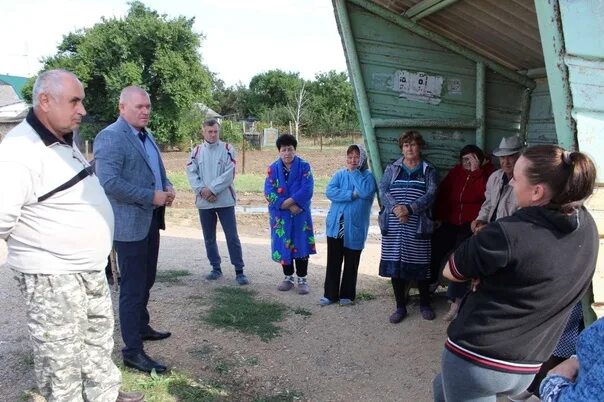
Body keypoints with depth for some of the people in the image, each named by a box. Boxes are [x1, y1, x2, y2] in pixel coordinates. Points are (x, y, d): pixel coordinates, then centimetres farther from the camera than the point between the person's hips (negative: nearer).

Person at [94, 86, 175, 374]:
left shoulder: (146, 135, 14)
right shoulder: (110, 137, -15)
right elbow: (109, 182, -25)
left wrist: (167, 188, 1)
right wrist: (151, 196, -22)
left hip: (150, 220, 9)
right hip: (129, 223, -9)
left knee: (146, 280, 21)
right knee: (133, 287, -2)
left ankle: (141, 327, 39)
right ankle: (132, 351, 8)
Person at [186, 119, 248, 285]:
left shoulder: (228, 149, -2)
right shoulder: (197, 151, 7)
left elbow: (229, 174, -11)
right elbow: (191, 173, -1)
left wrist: (212, 189, -15)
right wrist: (202, 191, -15)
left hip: (224, 200, -3)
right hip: (204, 202, 3)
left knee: (232, 236, -3)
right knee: (209, 238, 12)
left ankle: (239, 271, 4)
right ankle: (216, 268, 25)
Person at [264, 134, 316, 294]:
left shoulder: (304, 166, -4)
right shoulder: (273, 168, 1)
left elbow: (306, 190, -14)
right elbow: (269, 193, -6)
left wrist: (285, 202, -17)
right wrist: (289, 206, -16)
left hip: (300, 215, -2)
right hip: (280, 216, 2)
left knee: (300, 245, 3)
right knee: (284, 245, 9)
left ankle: (302, 280, 15)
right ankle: (288, 278, 25)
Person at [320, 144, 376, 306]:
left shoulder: (368, 176, -1)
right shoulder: (339, 174, 5)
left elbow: (366, 192, -21)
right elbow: (329, 192, -10)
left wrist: (355, 172, -13)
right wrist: (352, 194, -18)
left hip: (355, 227, -2)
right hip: (336, 225, 2)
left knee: (351, 263, 9)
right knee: (333, 262, 8)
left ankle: (347, 295, 24)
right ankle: (330, 294, 20)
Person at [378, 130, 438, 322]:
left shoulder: (429, 170, 7)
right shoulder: (392, 168, 11)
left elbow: (430, 195, -6)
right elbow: (383, 190, -1)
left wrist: (409, 208, -18)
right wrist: (395, 208, -18)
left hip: (418, 226, -1)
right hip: (394, 225, 2)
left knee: (420, 265, 4)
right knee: (394, 264, 3)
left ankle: (425, 304, 24)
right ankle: (400, 306, 17)